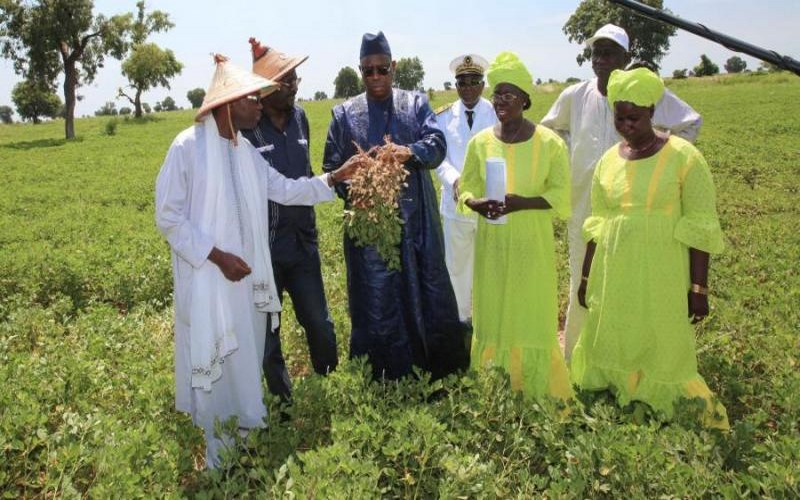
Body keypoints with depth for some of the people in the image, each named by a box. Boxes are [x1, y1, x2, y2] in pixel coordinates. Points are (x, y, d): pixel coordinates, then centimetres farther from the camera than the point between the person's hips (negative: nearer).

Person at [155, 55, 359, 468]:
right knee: (217, 369, 3)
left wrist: (333, 178, 1)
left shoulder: (245, 149, 8)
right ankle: (220, 461, 20)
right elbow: (167, 217, -13)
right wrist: (217, 256, -17)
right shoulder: (188, 147, -13)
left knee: (246, 364, 16)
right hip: (208, 279, -7)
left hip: (246, 275, 7)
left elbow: (285, 190, 12)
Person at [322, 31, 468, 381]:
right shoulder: (344, 114, 8)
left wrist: (411, 152, -26)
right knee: (376, 303, 6)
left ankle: (443, 375, 24)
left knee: (430, 293, 8)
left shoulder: (416, 103, 9)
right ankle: (384, 379, 20)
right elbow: (331, 168, 6)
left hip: (416, 221, 1)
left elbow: (437, 144, -5)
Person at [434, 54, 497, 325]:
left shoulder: (498, 115, -3)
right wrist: (455, 180, -20)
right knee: (457, 265, 13)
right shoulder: (443, 117, 2)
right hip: (456, 203, 2)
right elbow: (440, 158, 0)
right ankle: (460, 318, 31)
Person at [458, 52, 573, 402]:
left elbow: (560, 196, -5)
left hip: (533, 246, -2)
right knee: (491, 314, 7)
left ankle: (539, 393, 18)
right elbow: (466, 190, 8)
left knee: (534, 316, 2)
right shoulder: (480, 142, 3)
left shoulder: (549, 143, -5)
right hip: (492, 246, 2)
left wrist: (521, 202, -22)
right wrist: (478, 204, -16)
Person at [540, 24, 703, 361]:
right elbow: (550, 128, 20)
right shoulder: (574, 96, -1)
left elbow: (691, 124, 7)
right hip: (583, 204, 2)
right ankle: (576, 356, 28)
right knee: (583, 282, 12)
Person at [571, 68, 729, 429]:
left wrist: (699, 288, -10)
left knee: (662, 347, 2)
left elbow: (700, 227, -8)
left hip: (661, 274, -4)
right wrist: (586, 277, 14)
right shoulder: (608, 161, 6)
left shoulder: (684, 156, -7)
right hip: (613, 272, 5)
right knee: (610, 344, 12)